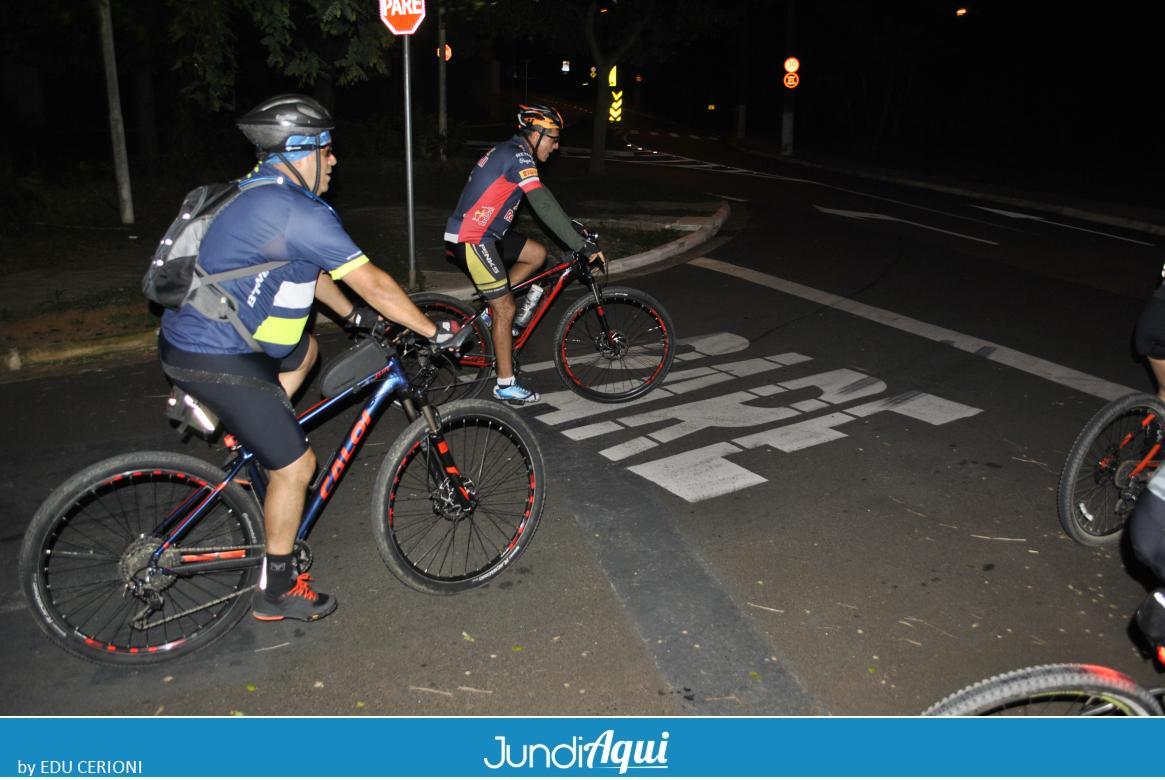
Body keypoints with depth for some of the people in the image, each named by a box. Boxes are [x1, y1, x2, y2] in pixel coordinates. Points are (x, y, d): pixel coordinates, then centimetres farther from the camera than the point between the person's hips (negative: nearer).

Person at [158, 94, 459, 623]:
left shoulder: (262, 195, 11)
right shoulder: (297, 211, -20)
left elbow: (309, 268, 23)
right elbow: (372, 283, -19)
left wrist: (353, 315, 28)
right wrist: (435, 332, -10)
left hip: (193, 334, 10)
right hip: (215, 358, -10)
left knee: (305, 350, 32)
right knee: (296, 465, -3)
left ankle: (240, 433, 25)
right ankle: (276, 592, 12)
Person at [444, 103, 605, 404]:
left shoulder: (510, 152, 15)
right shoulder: (518, 156, -17)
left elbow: (543, 202, 20)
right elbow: (545, 208, -24)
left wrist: (575, 230, 18)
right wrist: (582, 246, -24)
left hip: (483, 234, 9)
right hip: (470, 241, -9)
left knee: (537, 254, 13)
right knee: (505, 308, -4)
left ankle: (490, 309, 16)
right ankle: (506, 385, 6)